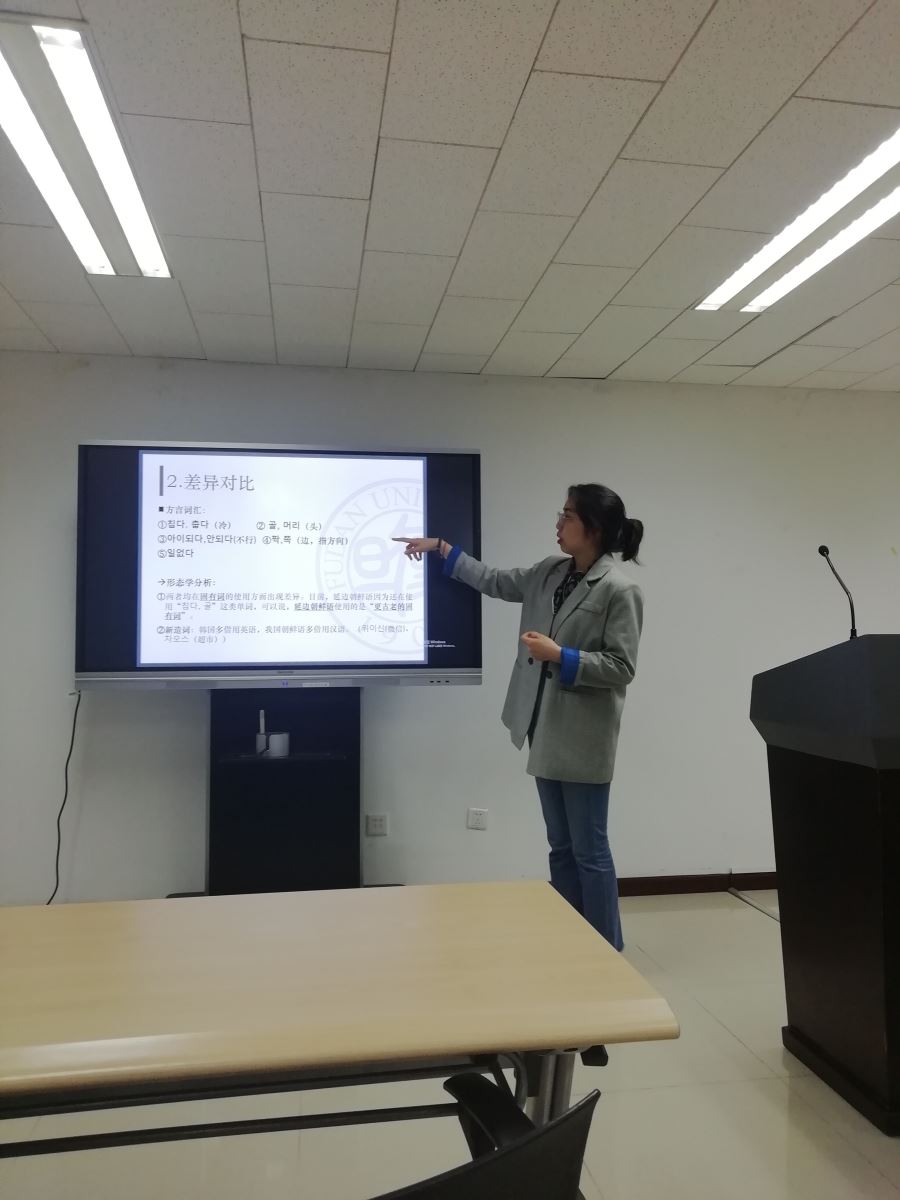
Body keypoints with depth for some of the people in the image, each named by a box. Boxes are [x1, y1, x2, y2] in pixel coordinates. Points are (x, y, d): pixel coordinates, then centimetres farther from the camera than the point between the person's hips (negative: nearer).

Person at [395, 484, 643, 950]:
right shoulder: (550, 572, 8)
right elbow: (494, 581, 18)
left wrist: (560, 655, -22)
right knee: (561, 846, 16)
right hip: (545, 729, 7)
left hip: (583, 736, -7)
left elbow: (621, 667, -15)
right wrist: (441, 549, 17)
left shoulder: (619, 590, -13)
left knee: (589, 851, 3)